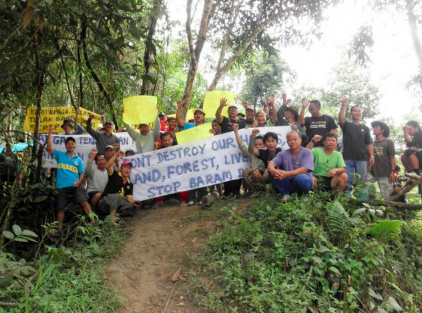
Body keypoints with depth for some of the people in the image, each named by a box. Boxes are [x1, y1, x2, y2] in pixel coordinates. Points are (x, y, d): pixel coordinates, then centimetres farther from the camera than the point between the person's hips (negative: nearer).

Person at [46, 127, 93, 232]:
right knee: (60, 208, 7)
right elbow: (49, 148, 0)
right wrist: (50, 134, -6)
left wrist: (79, 181, -10)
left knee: (84, 201, -20)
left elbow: (82, 173, 10)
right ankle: (59, 229, 22)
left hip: (76, 185, -1)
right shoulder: (60, 155, 12)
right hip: (62, 187, 1)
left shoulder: (78, 160, 12)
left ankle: (93, 222, -21)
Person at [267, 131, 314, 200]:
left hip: (303, 181, -3)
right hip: (288, 183, 3)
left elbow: (304, 170, -20)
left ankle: (302, 195, -6)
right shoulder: (283, 153, 6)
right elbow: (271, 163, -9)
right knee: (271, 173, -17)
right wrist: (272, 170, -36)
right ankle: (286, 194, -8)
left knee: (300, 178, -38)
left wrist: (287, 174, -34)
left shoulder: (306, 152, -5)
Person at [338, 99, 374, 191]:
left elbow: (369, 143, 11)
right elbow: (341, 119, -13)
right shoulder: (347, 125, 9)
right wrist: (343, 106, -23)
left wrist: (371, 156, 1)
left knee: (361, 181, 3)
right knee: (347, 181, -2)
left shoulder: (365, 128, 16)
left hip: (362, 158, 2)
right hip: (348, 158, -2)